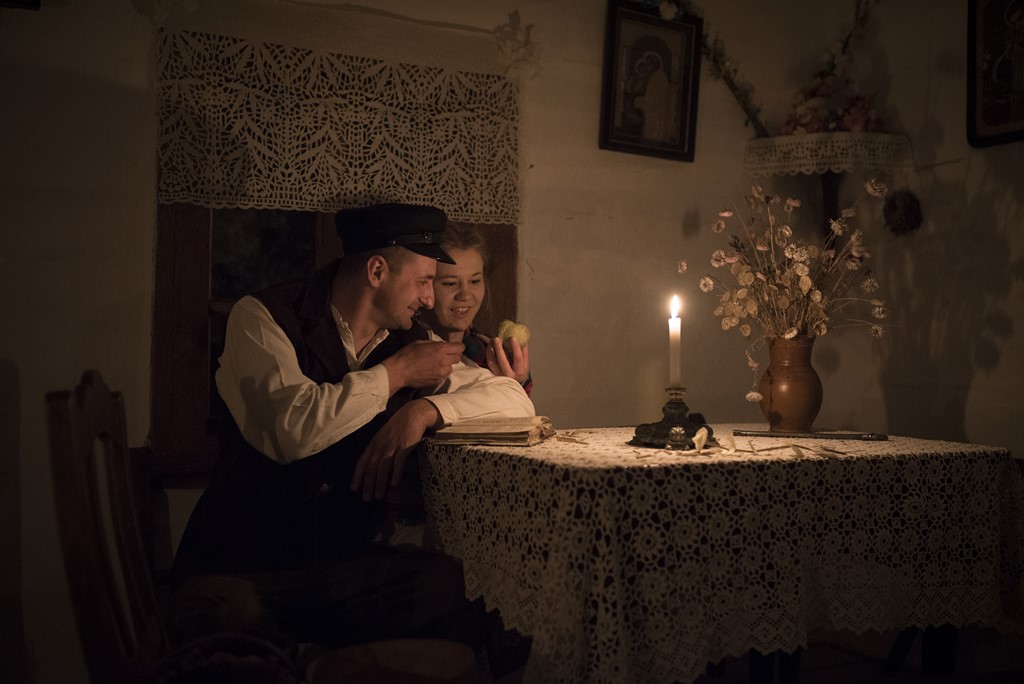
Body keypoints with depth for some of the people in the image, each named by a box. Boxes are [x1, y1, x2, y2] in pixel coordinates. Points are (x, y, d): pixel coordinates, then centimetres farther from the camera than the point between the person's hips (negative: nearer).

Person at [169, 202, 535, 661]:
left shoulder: (411, 343, 9)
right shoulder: (263, 317, -5)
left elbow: (513, 398, 5)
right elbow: (293, 429, -21)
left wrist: (424, 408, -14)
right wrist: (395, 374, -8)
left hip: (349, 562, 4)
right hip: (241, 567, -3)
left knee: (462, 589, -24)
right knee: (226, 614, -37)